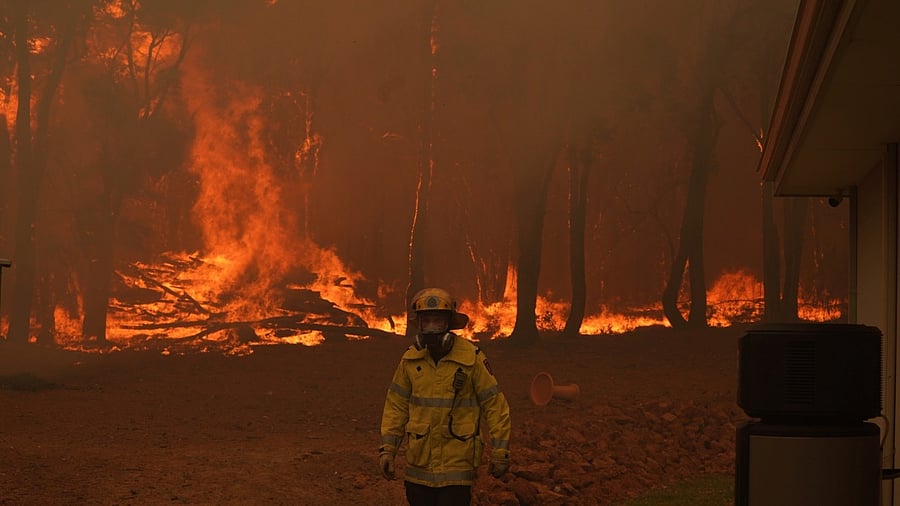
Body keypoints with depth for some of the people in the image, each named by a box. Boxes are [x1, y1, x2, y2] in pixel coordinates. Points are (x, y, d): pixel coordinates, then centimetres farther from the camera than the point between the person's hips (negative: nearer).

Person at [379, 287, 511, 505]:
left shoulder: (472, 358, -8)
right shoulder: (410, 360, 3)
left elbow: (495, 404, -5)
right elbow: (396, 405, 9)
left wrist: (500, 452, -5)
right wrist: (387, 448, 3)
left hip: (457, 463, -4)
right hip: (419, 461, 4)